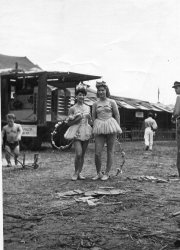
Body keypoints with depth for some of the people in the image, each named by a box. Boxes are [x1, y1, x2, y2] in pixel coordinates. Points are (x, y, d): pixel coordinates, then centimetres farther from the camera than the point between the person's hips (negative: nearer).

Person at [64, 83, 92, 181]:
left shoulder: (87, 108, 11)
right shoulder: (72, 109, -2)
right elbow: (69, 123, 0)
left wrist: (89, 117, -1)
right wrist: (77, 119, -14)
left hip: (86, 132, 4)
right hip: (77, 132, -4)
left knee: (83, 154, 7)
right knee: (78, 154, -15)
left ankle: (79, 173, 16)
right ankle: (75, 172, 2)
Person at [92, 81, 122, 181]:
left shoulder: (112, 102, 6)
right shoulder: (95, 104, 11)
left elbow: (117, 115, 5)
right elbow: (93, 117, 14)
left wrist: (118, 128, -1)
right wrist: (95, 128, 4)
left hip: (111, 127, -1)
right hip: (99, 129, 1)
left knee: (110, 151, 3)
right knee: (97, 153, -6)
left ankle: (107, 173, 13)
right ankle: (98, 173, 12)